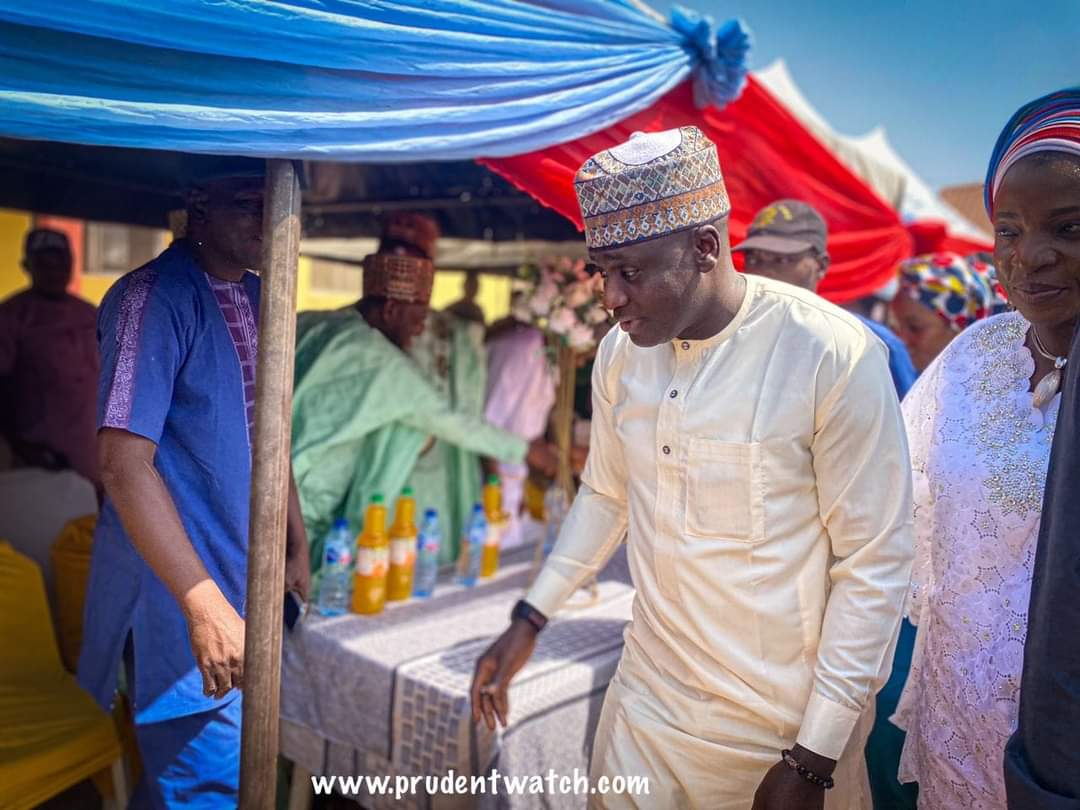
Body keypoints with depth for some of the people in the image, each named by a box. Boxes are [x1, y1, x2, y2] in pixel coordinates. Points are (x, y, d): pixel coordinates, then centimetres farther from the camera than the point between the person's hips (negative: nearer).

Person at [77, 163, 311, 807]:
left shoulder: (257, 298, 7)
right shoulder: (154, 297, -17)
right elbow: (125, 462, -22)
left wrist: (297, 540, 16)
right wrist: (206, 607, -25)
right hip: (181, 587, -7)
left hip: (248, 581, 8)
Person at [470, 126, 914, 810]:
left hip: (788, 724, -4)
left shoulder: (835, 355, -20)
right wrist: (529, 622, 7)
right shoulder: (620, 351, -3)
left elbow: (875, 565, -15)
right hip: (648, 697, 5)